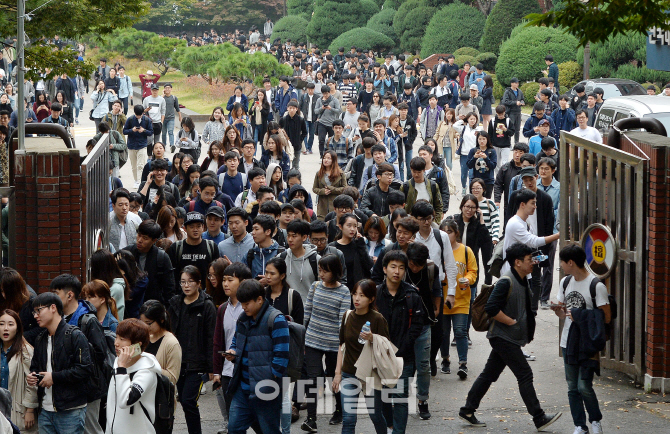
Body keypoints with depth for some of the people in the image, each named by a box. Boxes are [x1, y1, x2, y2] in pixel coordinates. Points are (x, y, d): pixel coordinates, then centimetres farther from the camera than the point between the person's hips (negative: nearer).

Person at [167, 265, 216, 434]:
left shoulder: (207, 306, -5)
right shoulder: (175, 304, 10)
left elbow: (211, 339, -7)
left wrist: (212, 368, -11)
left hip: (197, 363, -6)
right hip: (178, 361, 6)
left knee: (188, 401, -13)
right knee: (184, 401, 8)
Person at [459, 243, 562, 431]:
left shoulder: (522, 281, 12)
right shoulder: (506, 282, -18)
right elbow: (491, 308, -25)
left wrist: (529, 327, 12)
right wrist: (512, 322, -17)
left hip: (511, 338, 10)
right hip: (503, 337, -10)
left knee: (489, 374, 12)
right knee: (525, 375, -8)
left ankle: (467, 410, 18)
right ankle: (539, 418, -6)